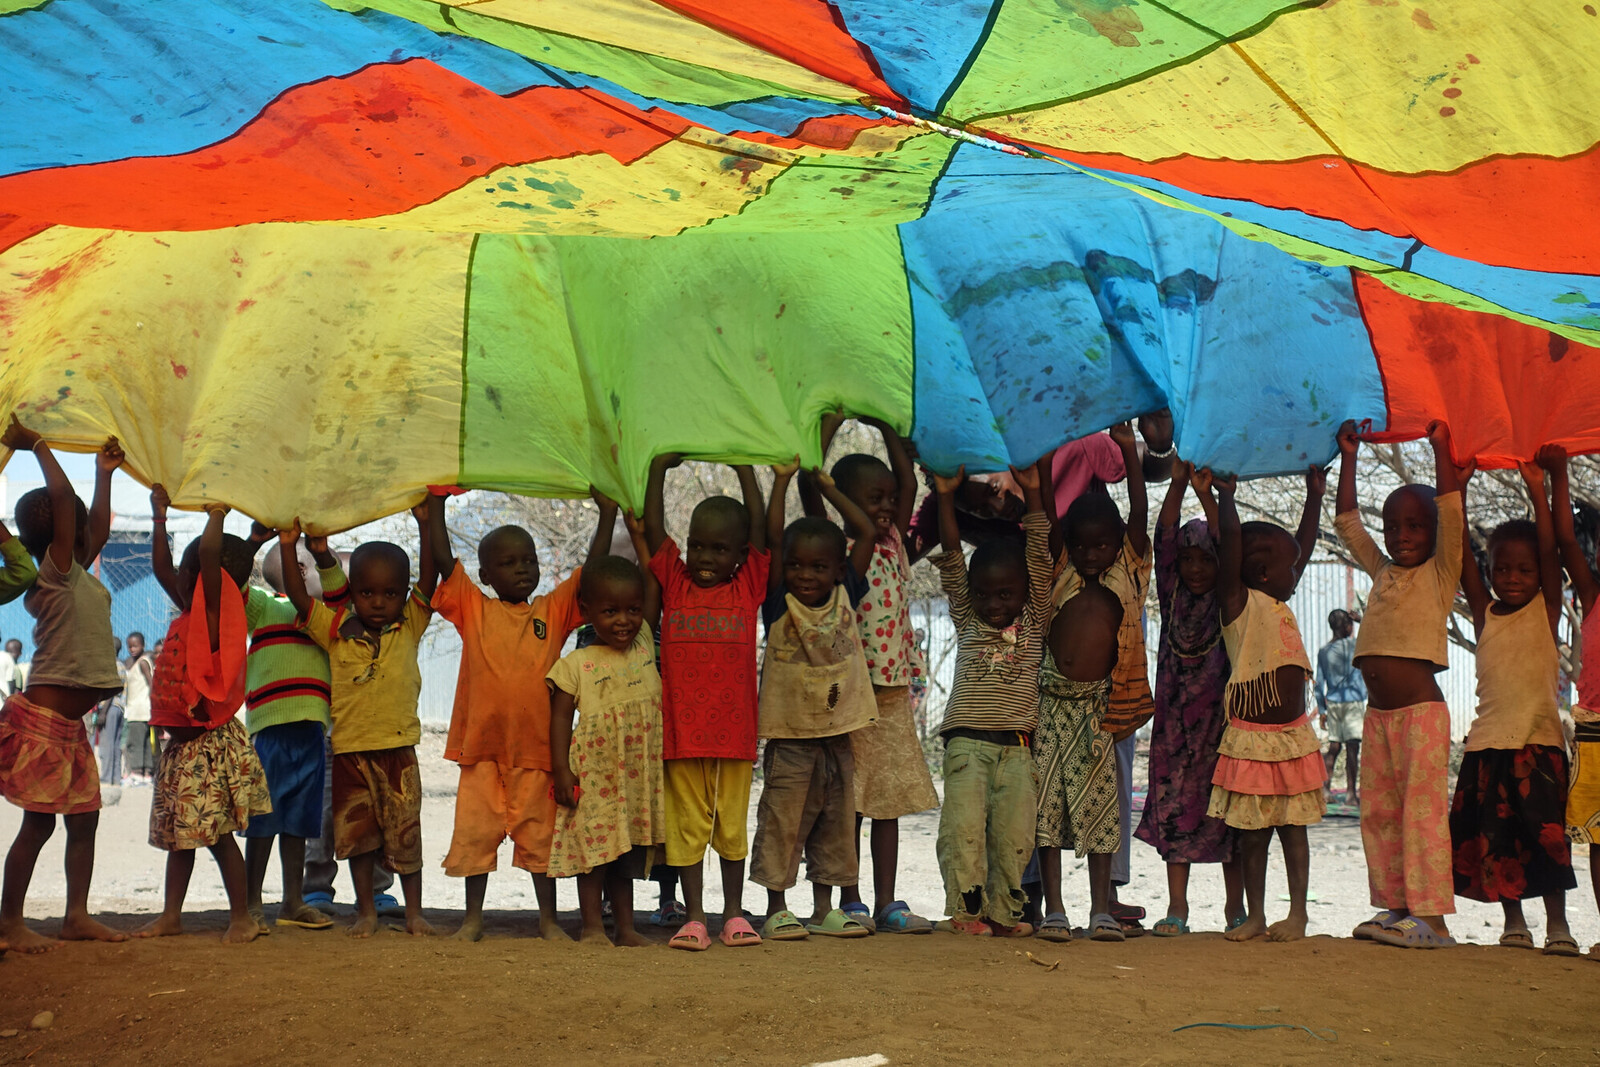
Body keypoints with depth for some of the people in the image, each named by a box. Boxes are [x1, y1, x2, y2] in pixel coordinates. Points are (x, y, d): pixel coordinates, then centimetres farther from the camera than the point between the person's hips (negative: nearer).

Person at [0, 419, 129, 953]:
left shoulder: (77, 576, 13)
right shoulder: (57, 574, -11)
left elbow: (100, 527, 29)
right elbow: (63, 498, -21)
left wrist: (104, 473, 31)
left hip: (70, 723, 9)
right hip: (44, 720, -9)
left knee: (84, 818, 10)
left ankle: (77, 916, 16)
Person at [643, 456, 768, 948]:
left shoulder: (748, 588, 5)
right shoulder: (675, 584, 6)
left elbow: (760, 527, 0)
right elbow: (653, 529, 2)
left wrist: (745, 469, 2)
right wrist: (658, 468, 3)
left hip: (734, 728, 0)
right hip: (682, 728, 0)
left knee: (733, 825, 10)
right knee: (689, 823, 6)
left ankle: (734, 911, 21)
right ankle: (694, 914, 12)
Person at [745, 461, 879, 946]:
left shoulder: (845, 599, 3)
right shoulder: (780, 604, -5)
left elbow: (868, 533, 3)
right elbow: (773, 537, -14)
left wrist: (825, 484, 6)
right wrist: (782, 479, -11)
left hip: (838, 732, 4)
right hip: (790, 736, -4)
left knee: (836, 819, 10)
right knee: (782, 819, -1)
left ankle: (824, 909, 20)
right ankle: (777, 910, 8)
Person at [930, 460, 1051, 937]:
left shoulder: (1034, 623, 12)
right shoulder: (967, 622, 12)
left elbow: (1040, 558, 6)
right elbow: (952, 561, 7)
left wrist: (1033, 494, 2)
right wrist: (945, 498, 1)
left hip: (1016, 746, 1)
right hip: (967, 741, -1)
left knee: (1015, 834, -2)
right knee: (963, 828, -10)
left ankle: (1003, 911, 7)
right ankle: (966, 909, -6)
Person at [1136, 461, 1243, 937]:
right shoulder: (1173, 597, 9)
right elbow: (1164, 539, -2)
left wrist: (1205, 489, -17)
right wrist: (1178, 483, -12)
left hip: (1221, 718, -2)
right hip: (1174, 720, 2)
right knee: (1174, 805, 0)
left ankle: (1235, 906, 8)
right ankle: (1176, 907, 4)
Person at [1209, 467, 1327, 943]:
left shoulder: (1281, 603, 13)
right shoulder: (1239, 601, -7)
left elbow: (1304, 547, 24)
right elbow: (1230, 542, -18)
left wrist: (1314, 497, 27)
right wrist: (1225, 494, -18)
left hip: (1293, 735, 6)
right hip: (1251, 738, -6)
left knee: (1293, 824, 7)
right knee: (1252, 829, 3)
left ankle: (1298, 912, 12)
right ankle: (1255, 915, 11)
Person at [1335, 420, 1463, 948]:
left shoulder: (1440, 573, 1)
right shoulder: (1382, 573, 17)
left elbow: (1450, 514, -10)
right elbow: (1347, 522, 23)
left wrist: (1440, 447, -10)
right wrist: (1348, 458, 22)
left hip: (1420, 711, -7)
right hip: (1378, 714, 7)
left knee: (1423, 809, -9)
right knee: (1378, 812, 8)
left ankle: (1431, 916, -9)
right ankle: (1396, 909, 14)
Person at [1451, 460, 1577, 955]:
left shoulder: (1546, 610, 4)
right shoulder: (1485, 613, 9)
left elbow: (1550, 553, -8)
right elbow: (1460, 553, 3)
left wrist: (1537, 491, -14)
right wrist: (1458, 490, -2)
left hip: (1539, 743, -3)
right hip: (1488, 742, 3)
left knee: (1545, 837, -4)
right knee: (1496, 841, 4)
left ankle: (1557, 923, 5)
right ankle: (1513, 922, 16)